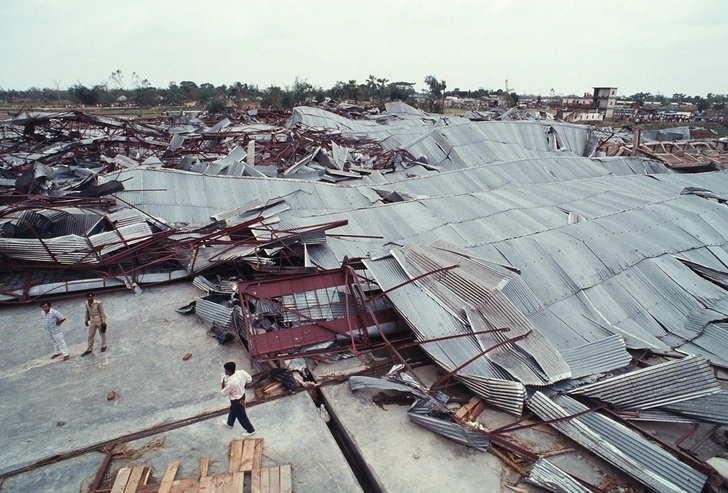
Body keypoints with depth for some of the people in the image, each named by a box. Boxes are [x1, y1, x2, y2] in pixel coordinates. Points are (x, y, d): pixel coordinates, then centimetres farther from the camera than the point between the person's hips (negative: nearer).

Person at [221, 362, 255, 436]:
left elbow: (224, 393, -22)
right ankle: (230, 423, 60)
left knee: (241, 416, 15)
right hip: (242, 394, 8)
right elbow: (249, 379, -3)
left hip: (237, 401, -8)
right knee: (232, 410, 34)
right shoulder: (241, 372, -20)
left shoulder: (230, 382, -38)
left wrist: (223, 383, -12)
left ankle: (250, 431, 33)